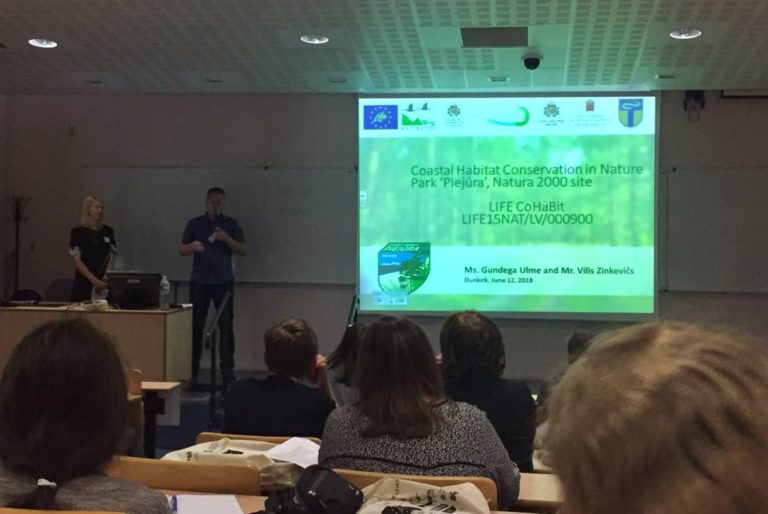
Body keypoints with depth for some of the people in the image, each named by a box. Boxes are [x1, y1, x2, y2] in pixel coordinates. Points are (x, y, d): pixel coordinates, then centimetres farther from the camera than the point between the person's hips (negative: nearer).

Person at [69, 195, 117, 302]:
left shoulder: (108, 231, 10)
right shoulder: (77, 232, 0)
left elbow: (111, 257, 8)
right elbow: (77, 261, -6)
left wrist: (105, 280, -8)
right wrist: (94, 280, -16)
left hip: (104, 284, 2)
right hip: (83, 284, -2)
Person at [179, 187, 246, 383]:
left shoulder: (231, 224, 7)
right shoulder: (194, 224, 8)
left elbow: (243, 250, 2)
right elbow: (182, 250, 7)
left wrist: (226, 239, -15)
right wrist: (192, 246, -16)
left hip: (224, 282, 0)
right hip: (199, 281, 1)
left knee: (226, 326, -5)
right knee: (196, 325, -1)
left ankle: (228, 371, -2)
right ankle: (192, 369, 6)